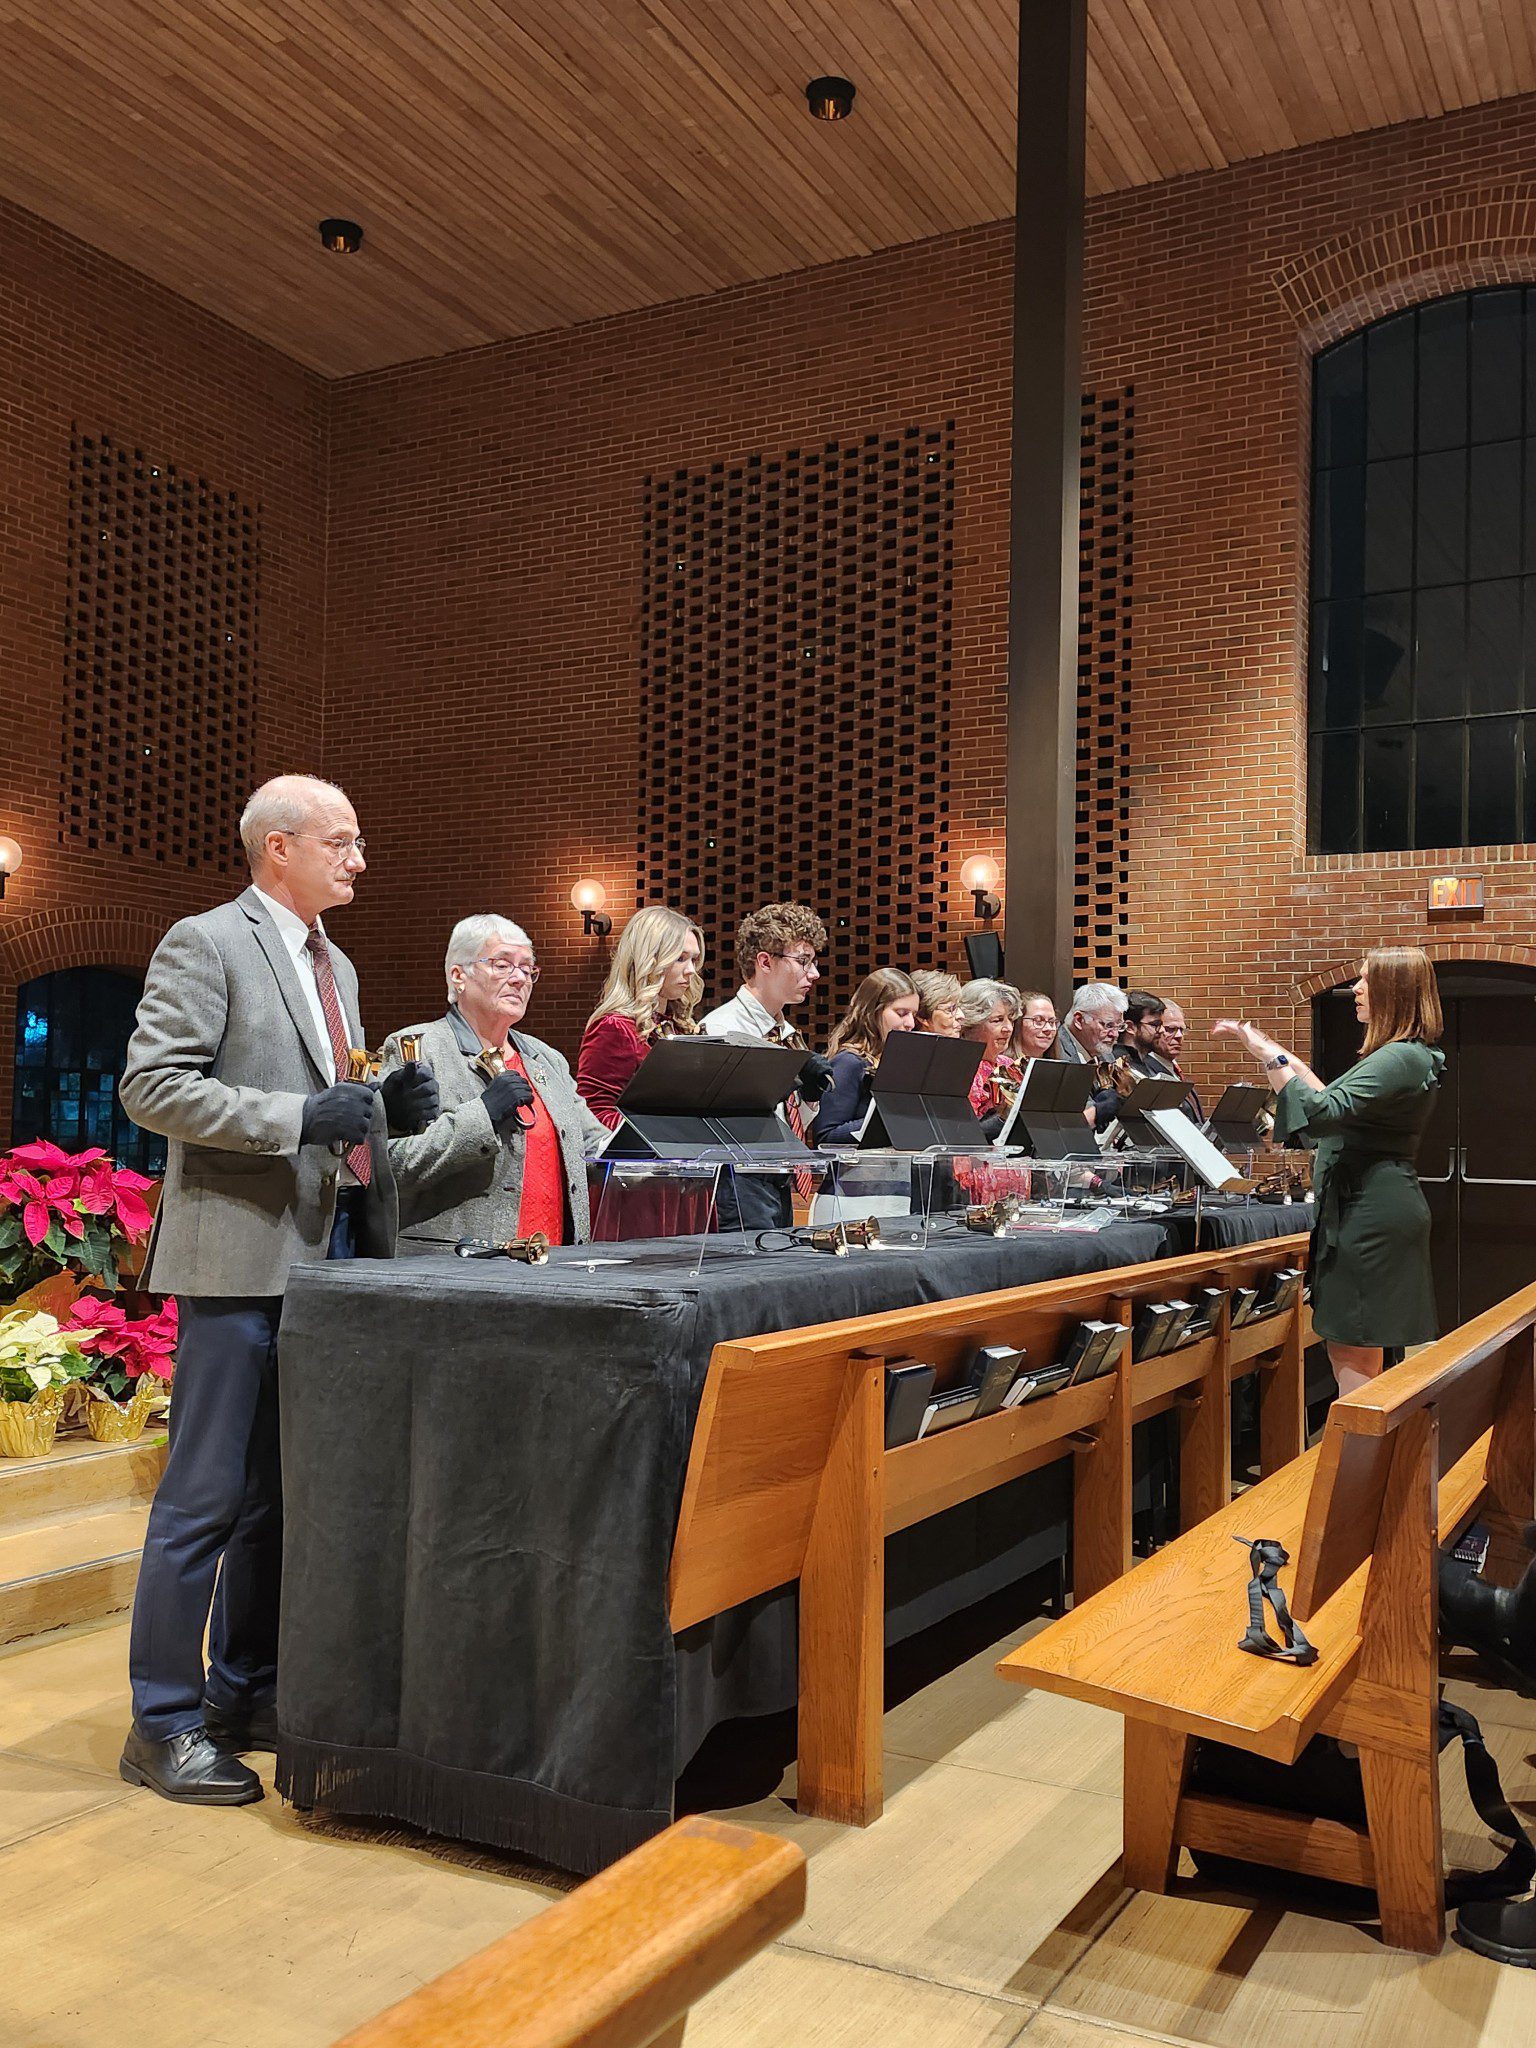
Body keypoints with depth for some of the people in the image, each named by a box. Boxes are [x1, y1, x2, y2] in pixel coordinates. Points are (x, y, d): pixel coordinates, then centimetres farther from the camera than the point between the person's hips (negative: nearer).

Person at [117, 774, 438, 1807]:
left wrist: (389, 1104, 5)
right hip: (244, 1252, -8)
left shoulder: (336, 965, 20)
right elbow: (151, 1084, -13)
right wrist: (297, 1119, -21)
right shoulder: (205, 944, -5)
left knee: (286, 1491, 14)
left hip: (334, 1250, 8)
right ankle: (165, 1722, 11)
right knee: (208, 1494, -2)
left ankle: (246, 1691, 27)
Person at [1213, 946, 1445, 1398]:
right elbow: (1343, 1108, 27)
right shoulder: (1405, 1055, 18)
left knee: (1352, 1357, -7)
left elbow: (1323, 1113, -26)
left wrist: (1270, 1057, -18)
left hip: (1371, 1213, -11)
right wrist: (1293, 1064, 26)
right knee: (1349, 1351, 13)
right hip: (1370, 1207, 11)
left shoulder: (1400, 1058, -16)